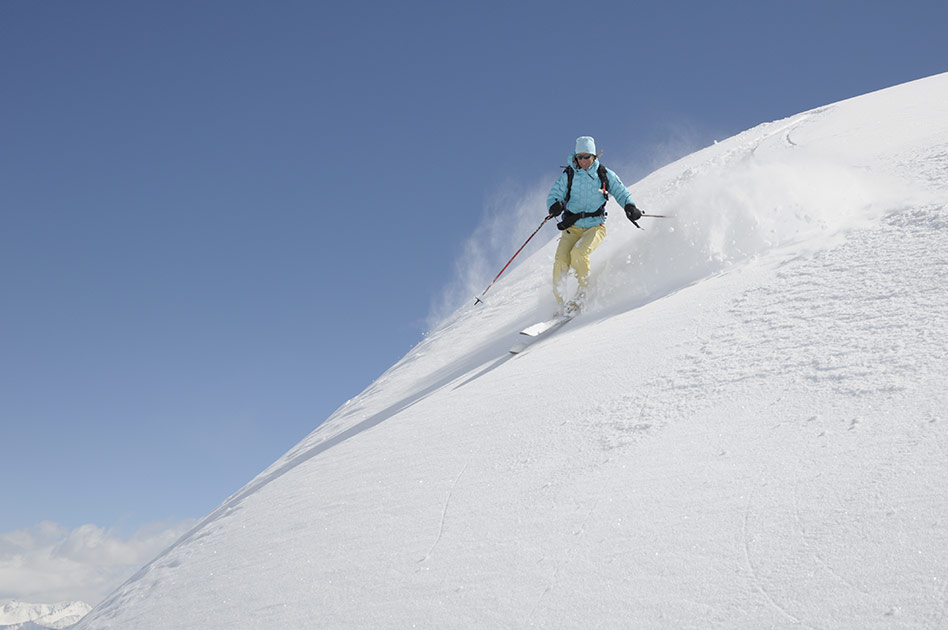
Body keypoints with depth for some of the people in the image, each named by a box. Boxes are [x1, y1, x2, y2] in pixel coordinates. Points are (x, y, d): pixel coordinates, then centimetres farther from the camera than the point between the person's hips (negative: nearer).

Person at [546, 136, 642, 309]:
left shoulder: (604, 174, 2)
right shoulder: (568, 175, 2)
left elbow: (621, 192, 9)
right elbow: (554, 194, -4)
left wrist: (630, 207, -11)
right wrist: (555, 205, -28)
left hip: (595, 226, -1)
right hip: (573, 227, 2)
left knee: (578, 253, -29)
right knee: (561, 260, -18)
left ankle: (585, 290, -8)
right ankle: (558, 299, -3)